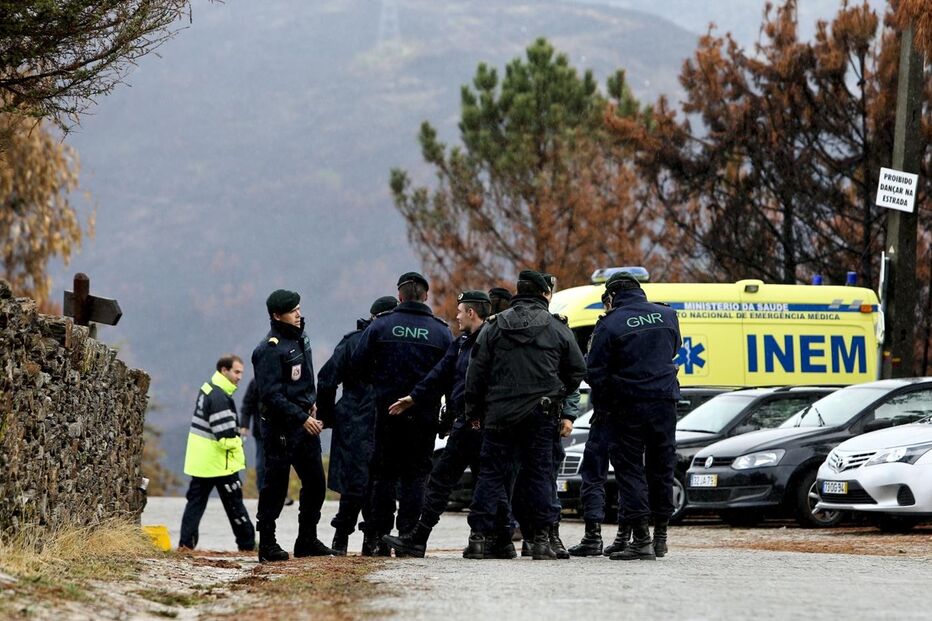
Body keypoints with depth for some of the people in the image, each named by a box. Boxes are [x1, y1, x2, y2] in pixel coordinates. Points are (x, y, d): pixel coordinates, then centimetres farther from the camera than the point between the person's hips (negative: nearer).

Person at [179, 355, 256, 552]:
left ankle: (186, 541, 6)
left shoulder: (207, 390, 11)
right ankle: (247, 542, 10)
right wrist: (235, 444, -5)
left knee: (196, 500, 9)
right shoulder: (219, 398, -21)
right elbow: (226, 437, -24)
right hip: (219, 462, -9)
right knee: (234, 503, 2)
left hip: (200, 460, 9)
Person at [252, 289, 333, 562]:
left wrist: (311, 404, 13)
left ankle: (307, 540, 20)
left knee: (315, 481, 10)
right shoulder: (271, 349, -17)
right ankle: (267, 545, 2)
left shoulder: (300, 338, 11)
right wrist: (302, 418, -22)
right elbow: (271, 395, -21)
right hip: (281, 426, -9)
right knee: (276, 485, -4)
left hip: (304, 422, 9)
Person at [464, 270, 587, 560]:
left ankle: (479, 536, -3)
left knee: (491, 473, 3)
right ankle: (541, 538, 2)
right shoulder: (557, 329, 3)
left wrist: (473, 410, 11)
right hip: (541, 415, 0)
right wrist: (558, 395, 24)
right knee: (540, 473, 5)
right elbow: (577, 369, 9)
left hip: (499, 413, 0)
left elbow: (476, 371, 3)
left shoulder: (494, 326, 3)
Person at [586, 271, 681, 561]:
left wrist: (601, 406, 5)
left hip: (627, 406, -4)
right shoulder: (667, 316, 3)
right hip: (665, 401, 4)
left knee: (630, 470, 1)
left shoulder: (610, 325, -10)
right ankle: (660, 535, 20)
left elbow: (596, 372, -7)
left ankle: (641, 538, -6)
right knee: (662, 467, 14)